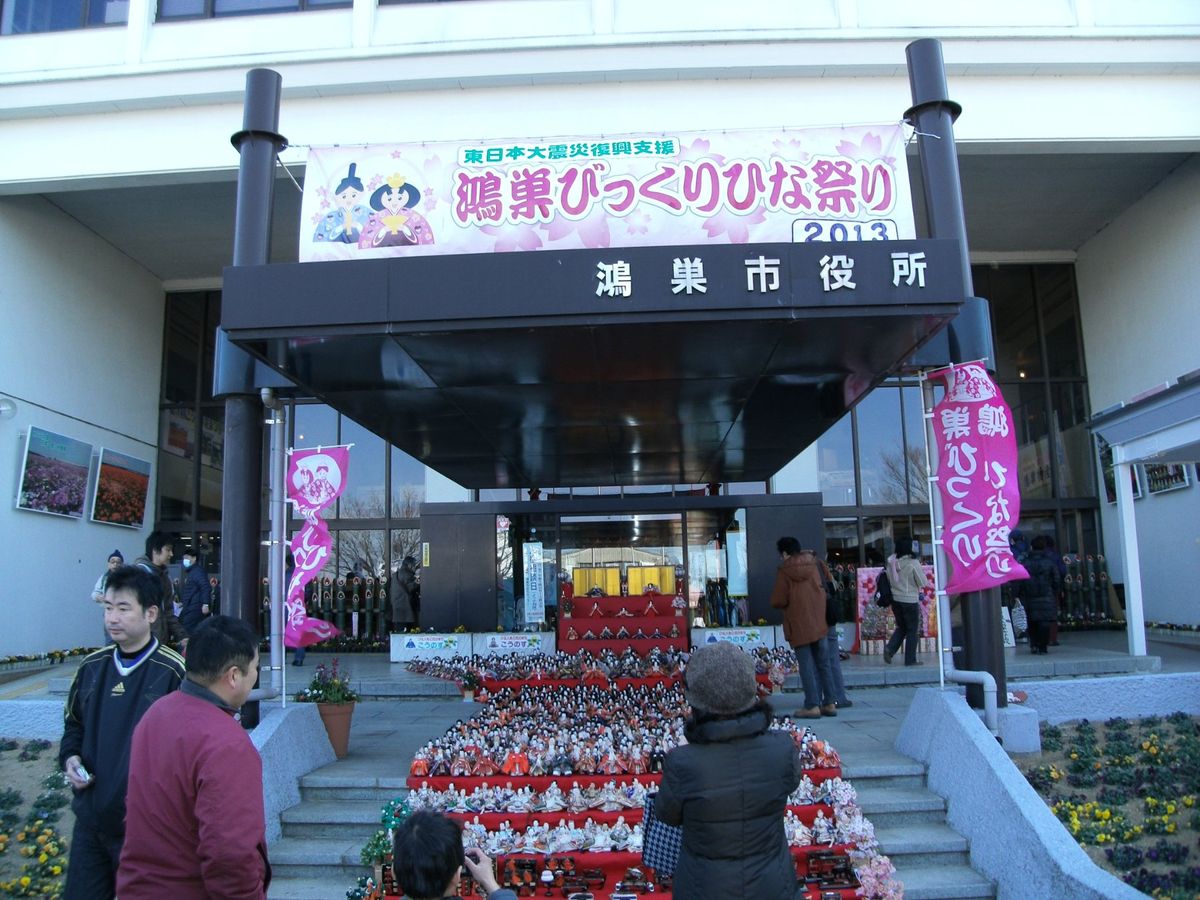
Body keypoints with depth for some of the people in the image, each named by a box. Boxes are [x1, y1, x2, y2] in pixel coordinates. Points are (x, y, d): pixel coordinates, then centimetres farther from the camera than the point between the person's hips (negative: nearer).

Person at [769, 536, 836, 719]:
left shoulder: (784, 571, -9)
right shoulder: (812, 566, 8)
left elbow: (778, 601, -12)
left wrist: (787, 604, 9)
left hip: (799, 626, -5)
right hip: (818, 623, 5)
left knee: (806, 665, -3)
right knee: (822, 663, 11)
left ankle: (812, 705, -5)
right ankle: (829, 703, 13)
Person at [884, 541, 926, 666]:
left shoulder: (893, 562, 1)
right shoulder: (913, 563, -15)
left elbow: (889, 578, 8)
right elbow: (923, 583, -10)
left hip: (895, 599, 5)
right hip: (910, 600, -5)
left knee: (901, 627, 20)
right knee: (912, 630, 7)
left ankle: (890, 648, 1)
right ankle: (910, 659, 10)